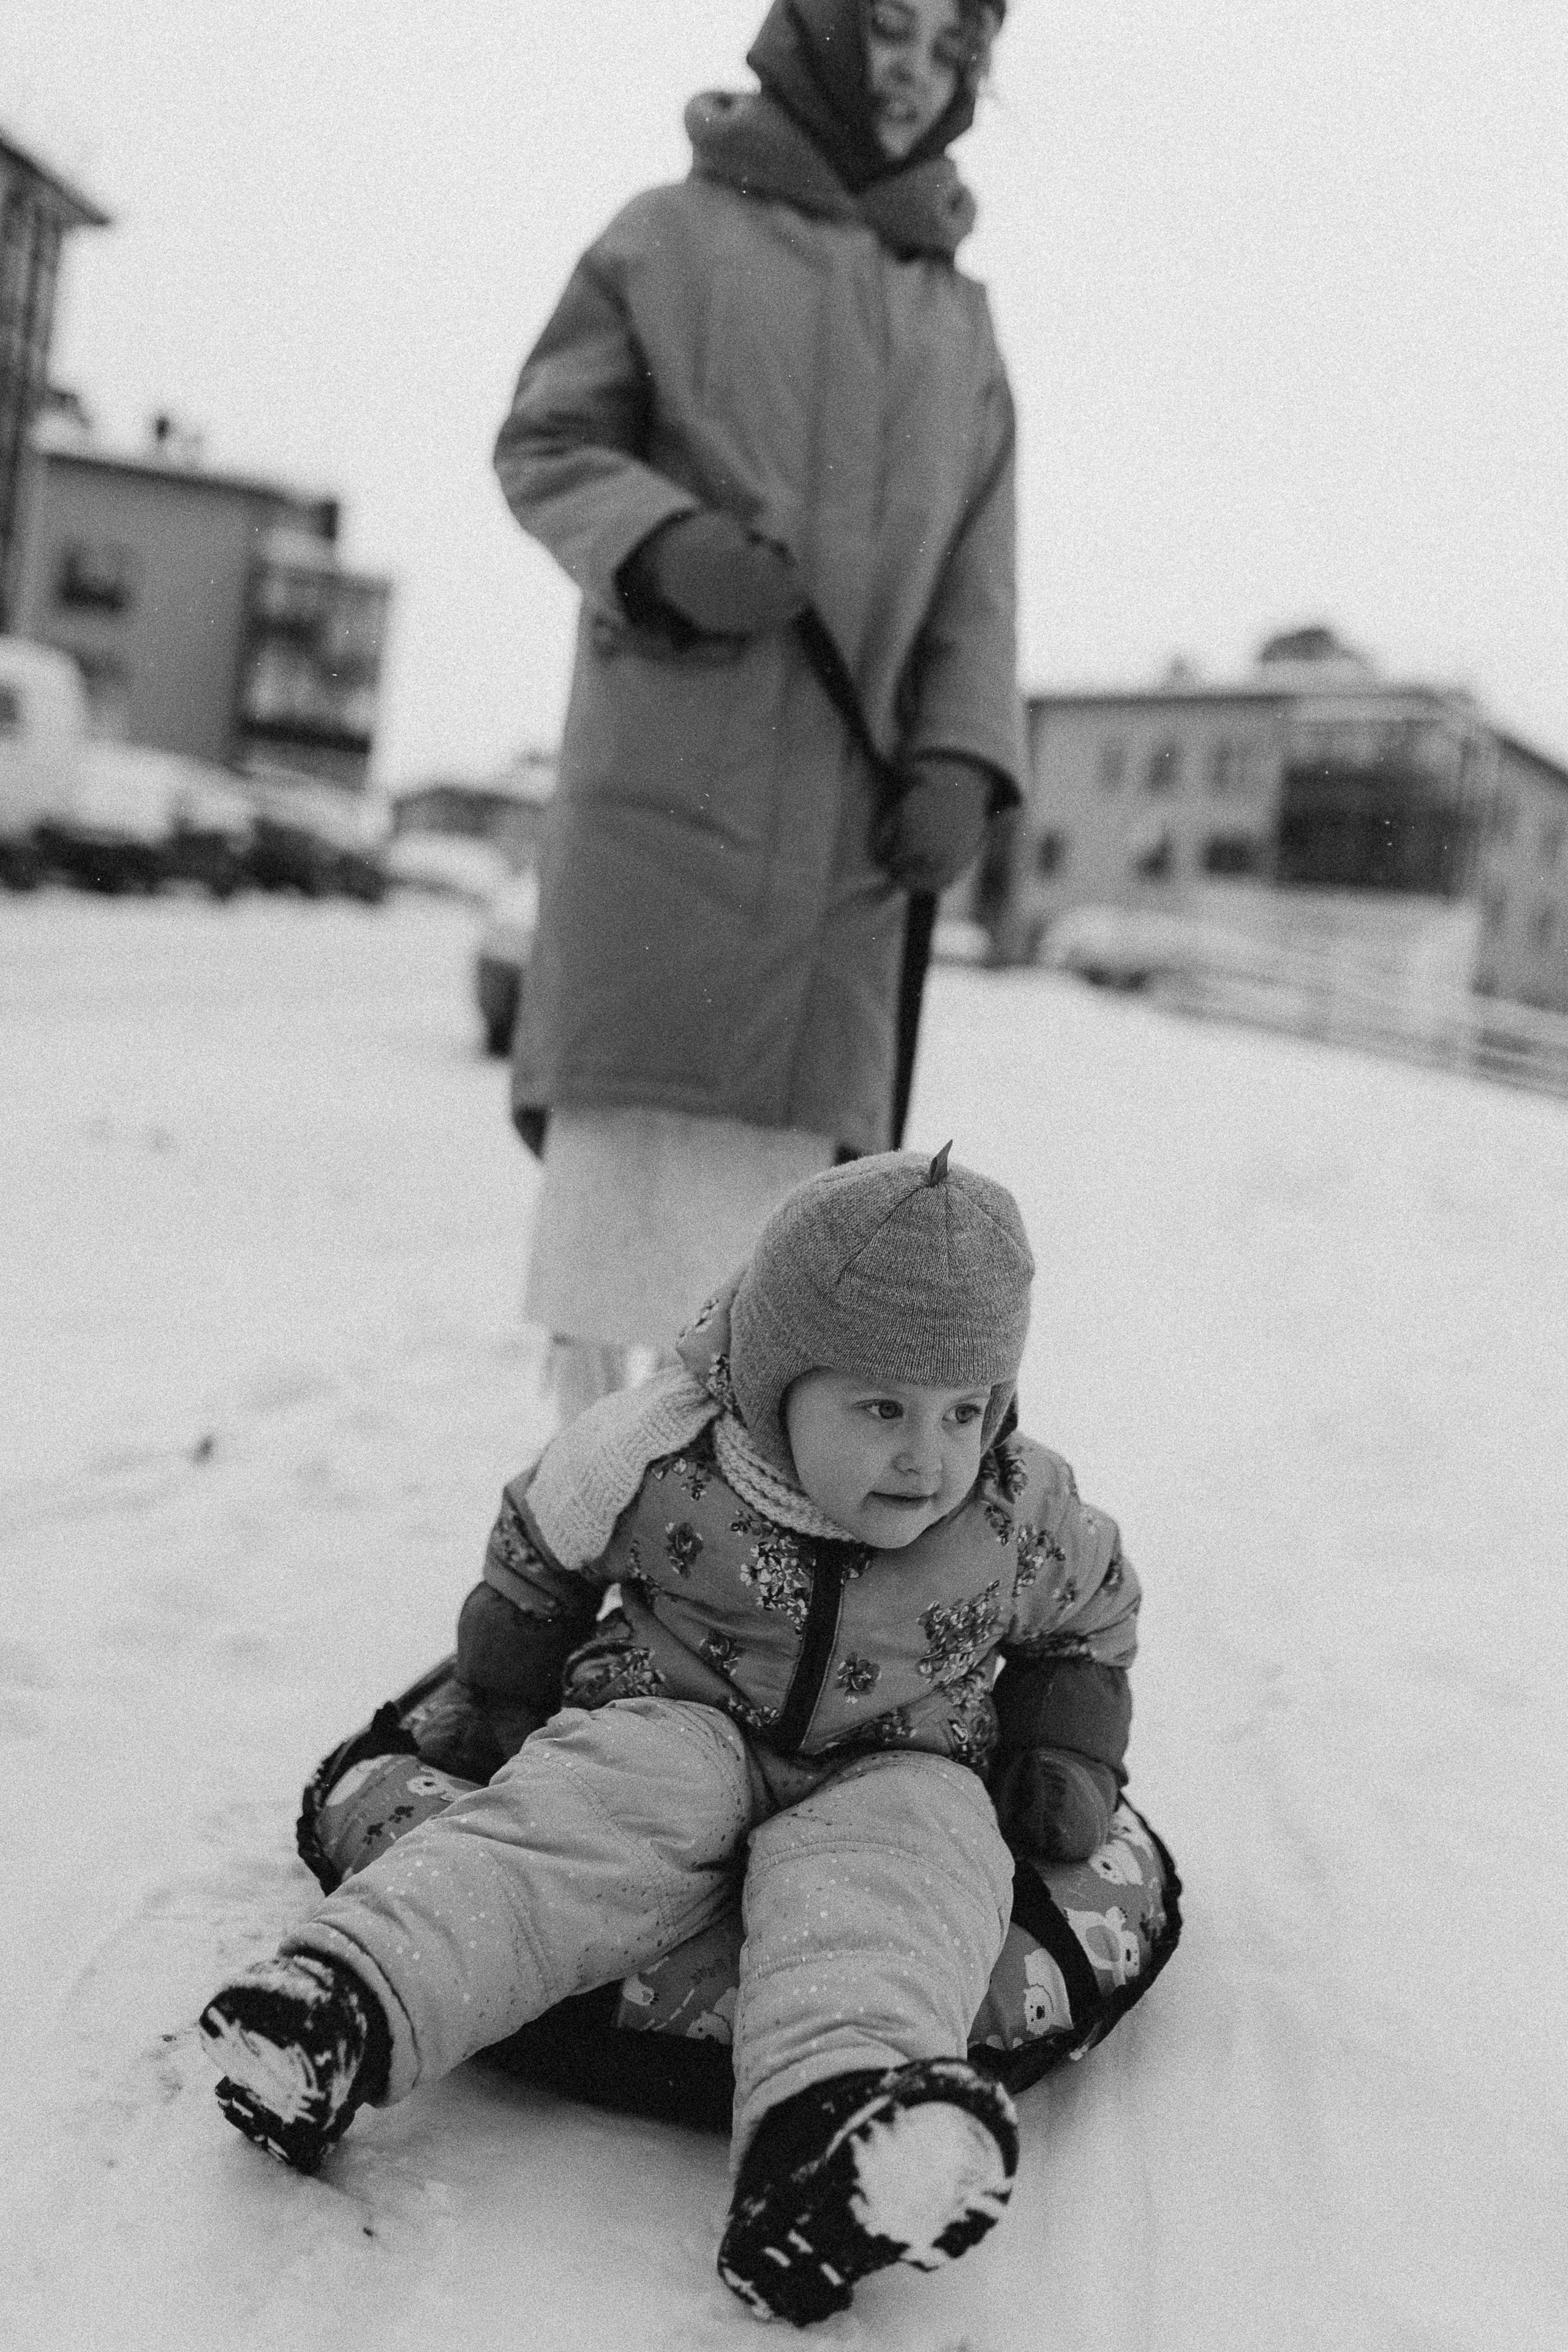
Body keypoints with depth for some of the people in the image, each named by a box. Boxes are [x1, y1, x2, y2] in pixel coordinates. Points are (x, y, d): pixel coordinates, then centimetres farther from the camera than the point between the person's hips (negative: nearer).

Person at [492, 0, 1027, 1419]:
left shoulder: (962, 317, 17)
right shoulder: (674, 235, 7)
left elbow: (976, 571, 11)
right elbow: (544, 444, 5)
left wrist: (961, 758, -4)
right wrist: (664, 546, -16)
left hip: (845, 788, 3)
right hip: (666, 754, -3)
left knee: (788, 1106, 0)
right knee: (630, 1089, -7)